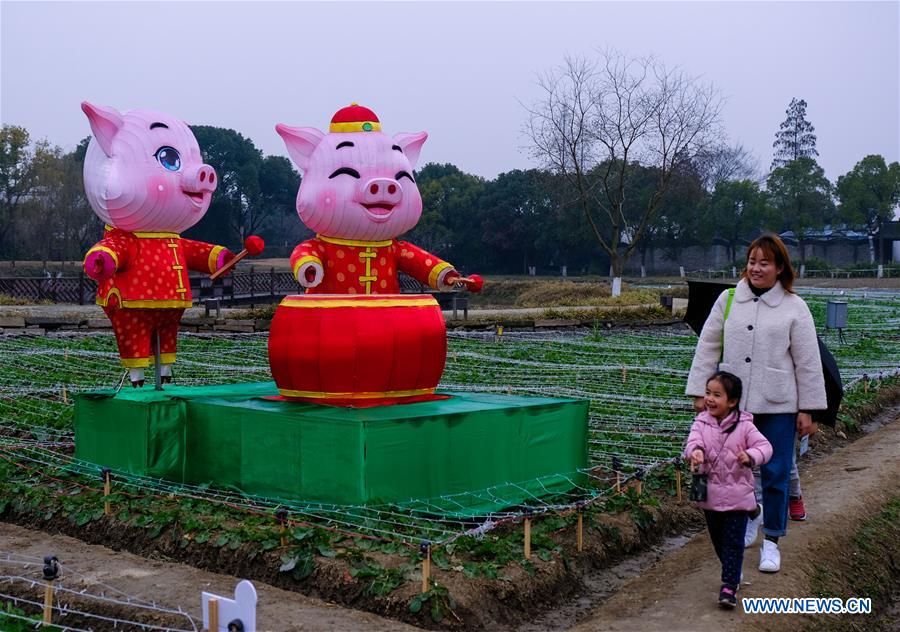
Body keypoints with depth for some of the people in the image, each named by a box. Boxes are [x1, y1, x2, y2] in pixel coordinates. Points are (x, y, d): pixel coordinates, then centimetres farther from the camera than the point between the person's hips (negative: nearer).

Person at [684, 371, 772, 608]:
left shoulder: (744, 426, -9)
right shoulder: (701, 423, -2)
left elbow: (764, 446, -14)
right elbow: (693, 441, -18)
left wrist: (750, 457, -36)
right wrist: (695, 452, -42)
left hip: (737, 496, -4)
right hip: (710, 495, 4)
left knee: (733, 542, -4)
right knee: (718, 540, 19)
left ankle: (729, 586, -1)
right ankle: (732, 572, 40)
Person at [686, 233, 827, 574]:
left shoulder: (794, 307, -1)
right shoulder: (729, 299, 4)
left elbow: (808, 362, 0)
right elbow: (707, 347, 7)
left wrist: (808, 409, -1)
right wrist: (700, 391, 3)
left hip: (777, 406, -2)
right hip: (733, 402, 2)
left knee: (775, 474, 3)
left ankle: (771, 541, 16)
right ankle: (749, 514, 40)